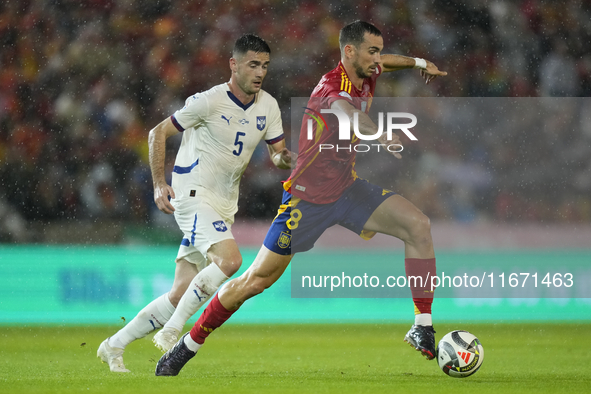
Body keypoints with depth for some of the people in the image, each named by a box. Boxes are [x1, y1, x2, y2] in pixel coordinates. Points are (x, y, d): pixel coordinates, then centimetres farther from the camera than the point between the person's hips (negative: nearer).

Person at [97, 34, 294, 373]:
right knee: (230, 259, -29)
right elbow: (158, 133, -5)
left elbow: (278, 153, 11)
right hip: (194, 195, -7)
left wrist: (286, 158, -14)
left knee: (181, 295, 5)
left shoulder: (268, 106, 5)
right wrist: (160, 184, -13)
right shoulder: (209, 101, -13)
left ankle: (115, 346, 17)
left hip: (224, 205, 7)